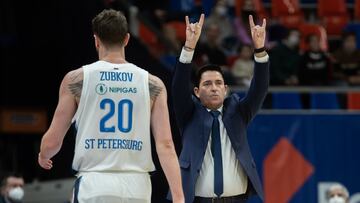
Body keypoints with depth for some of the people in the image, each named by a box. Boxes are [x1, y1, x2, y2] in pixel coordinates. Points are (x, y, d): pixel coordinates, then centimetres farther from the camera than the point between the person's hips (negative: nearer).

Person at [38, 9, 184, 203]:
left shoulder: (76, 79, 2)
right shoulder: (152, 84, 5)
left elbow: (52, 142, 6)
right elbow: (165, 145, -3)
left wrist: (43, 157, 29)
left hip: (93, 184, -2)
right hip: (137, 187, 2)